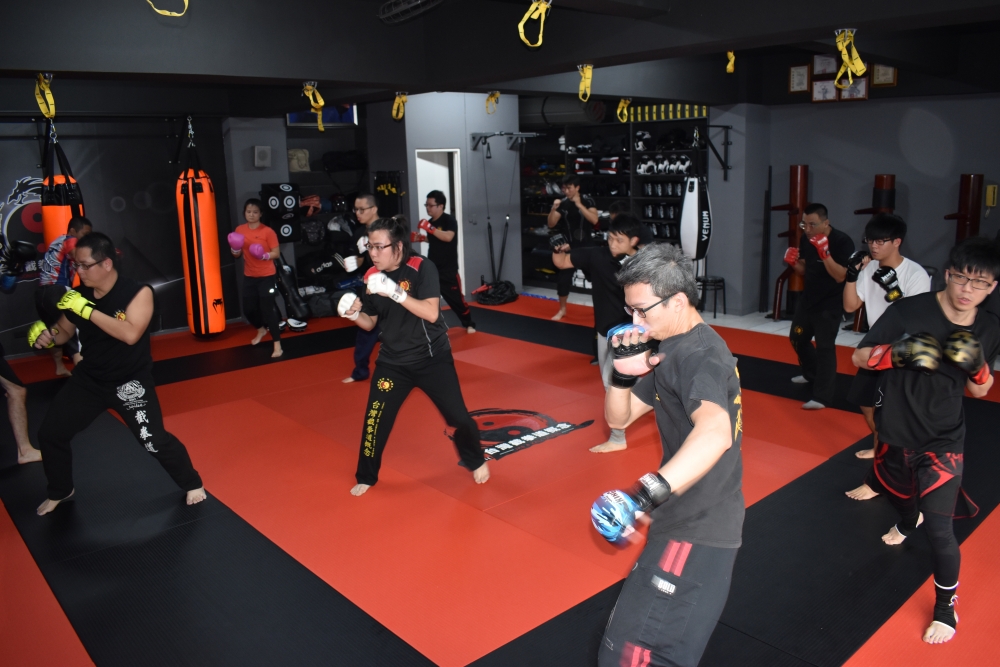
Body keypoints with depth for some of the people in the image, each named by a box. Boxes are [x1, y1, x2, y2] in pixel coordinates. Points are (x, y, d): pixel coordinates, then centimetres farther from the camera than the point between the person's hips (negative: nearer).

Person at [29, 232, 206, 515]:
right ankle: (60, 492, 36)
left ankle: (193, 484, 13)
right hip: (88, 379, 6)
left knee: (156, 441, -13)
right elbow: (65, 332, 10)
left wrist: (87, 310, -36)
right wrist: (46, 336, -14)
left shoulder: (138, 293, -22)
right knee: (50, 434, 10)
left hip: (130, 382, -5)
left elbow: (130, 334, -37)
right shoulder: (79, 294, -6)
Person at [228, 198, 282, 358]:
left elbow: (276, 253, -11)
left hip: (266, 276, -5)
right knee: (248, 309, 12)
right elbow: (237, 254, 8)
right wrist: (235, 249, -14)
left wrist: (264, 255, -29)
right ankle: (261, 329, 44)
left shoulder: (268, 231, -13)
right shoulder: (239, 230, 1)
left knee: (268, 308, -9)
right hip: (249, 276, 5)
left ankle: (277, 345, -3)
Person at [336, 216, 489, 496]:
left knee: (458, 416, 4)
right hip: (392, 361, 3)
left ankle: (476, 461, 34)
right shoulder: (371, 277, -4)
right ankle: (366, 477, 24)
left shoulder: (422, 268, -18)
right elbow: (370, 323, 5)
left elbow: (431, 313, -29)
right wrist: (354, 313, -16)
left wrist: (396, 293, -38)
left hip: (432, 357, -3)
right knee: (374, 420, 1)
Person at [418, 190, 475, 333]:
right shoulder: (431, 222, 8)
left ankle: (469, 324, 23)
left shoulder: (449, 220, -13)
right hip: (432, 268, 6)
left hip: (448, 269, -6)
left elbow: (448, 237, -31)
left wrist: (429, 228, -33)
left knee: (456, 299, 2)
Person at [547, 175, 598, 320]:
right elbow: (551, 224, -5)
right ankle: (562, 309, 20)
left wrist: (579, 205, -29)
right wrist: (554, 209, -22)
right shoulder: (562, 203, -1)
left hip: (586, 246, -2)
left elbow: (594, 220, -23)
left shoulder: (587, 201, -8)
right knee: (562, 278, 3)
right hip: (568, 246, 2)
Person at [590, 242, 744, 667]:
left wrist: (650, 491, -58)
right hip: (690, 519, 10)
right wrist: (623, 373, -10)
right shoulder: (676, 349, 8)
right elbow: (619, 417, 10)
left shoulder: (699, 356, -24)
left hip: (697, 529, -10)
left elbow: (715, 433, -45)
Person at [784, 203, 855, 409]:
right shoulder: (806, 239, 2)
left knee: (824, 347, -10)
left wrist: (825, 253, -35)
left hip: (830, 304, -8)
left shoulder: (842, 242, -19)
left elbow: (840, 276, -25)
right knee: (797, 338, 21)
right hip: (808, 298, 8)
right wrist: (793, 263, -10)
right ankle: (811, 373, 46)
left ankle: (822, 397, -4)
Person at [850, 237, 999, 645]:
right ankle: (908, 522, 65)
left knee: (939, 528, -8)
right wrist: (897, 352, -31)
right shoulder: (909, 310, -17)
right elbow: (859, 358, -12)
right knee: (900, 495, 27)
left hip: (942, 441, 0)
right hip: (894, 433, 1)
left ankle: (946, 606, 19)